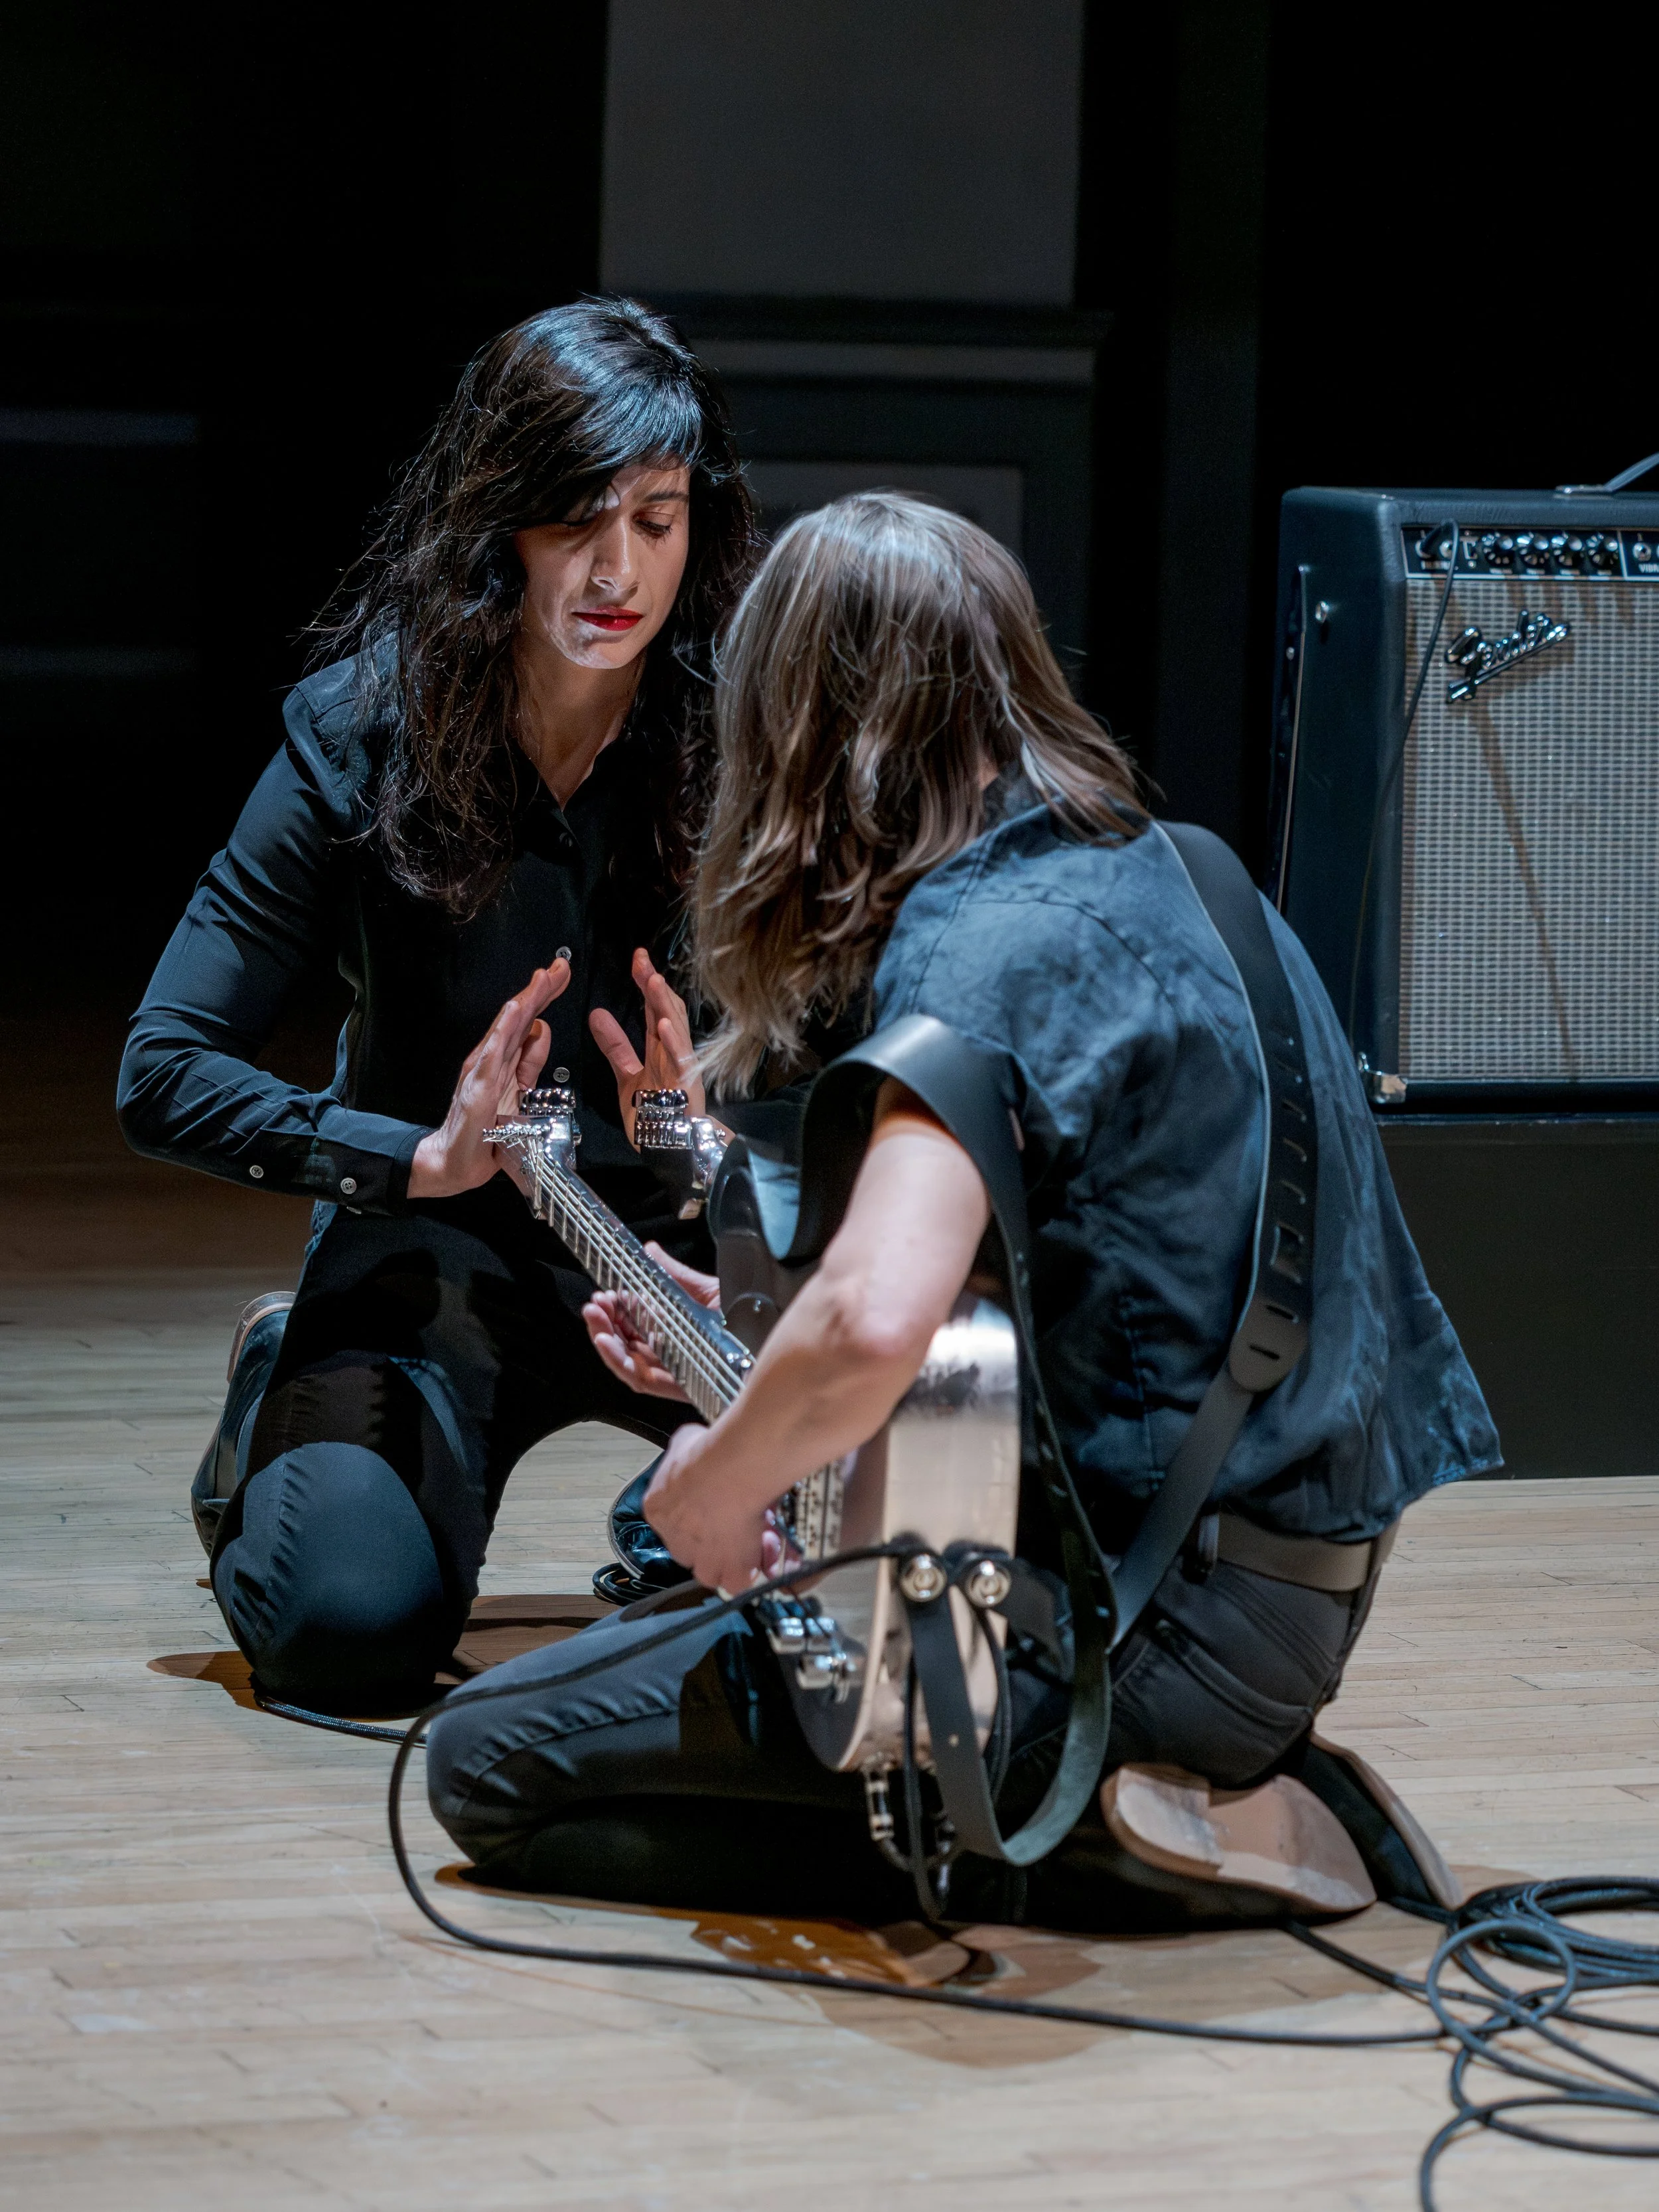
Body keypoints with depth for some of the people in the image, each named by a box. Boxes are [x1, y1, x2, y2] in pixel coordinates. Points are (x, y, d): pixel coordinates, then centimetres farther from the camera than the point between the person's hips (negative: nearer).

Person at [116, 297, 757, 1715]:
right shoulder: (362, 741, -12)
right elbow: (165, 1074, -13)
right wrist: (424, 1158, -26)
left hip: (687, 1235, 1)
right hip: (433, 1235, -1)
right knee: (352, 1626, -27)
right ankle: (284, 1397, 10)